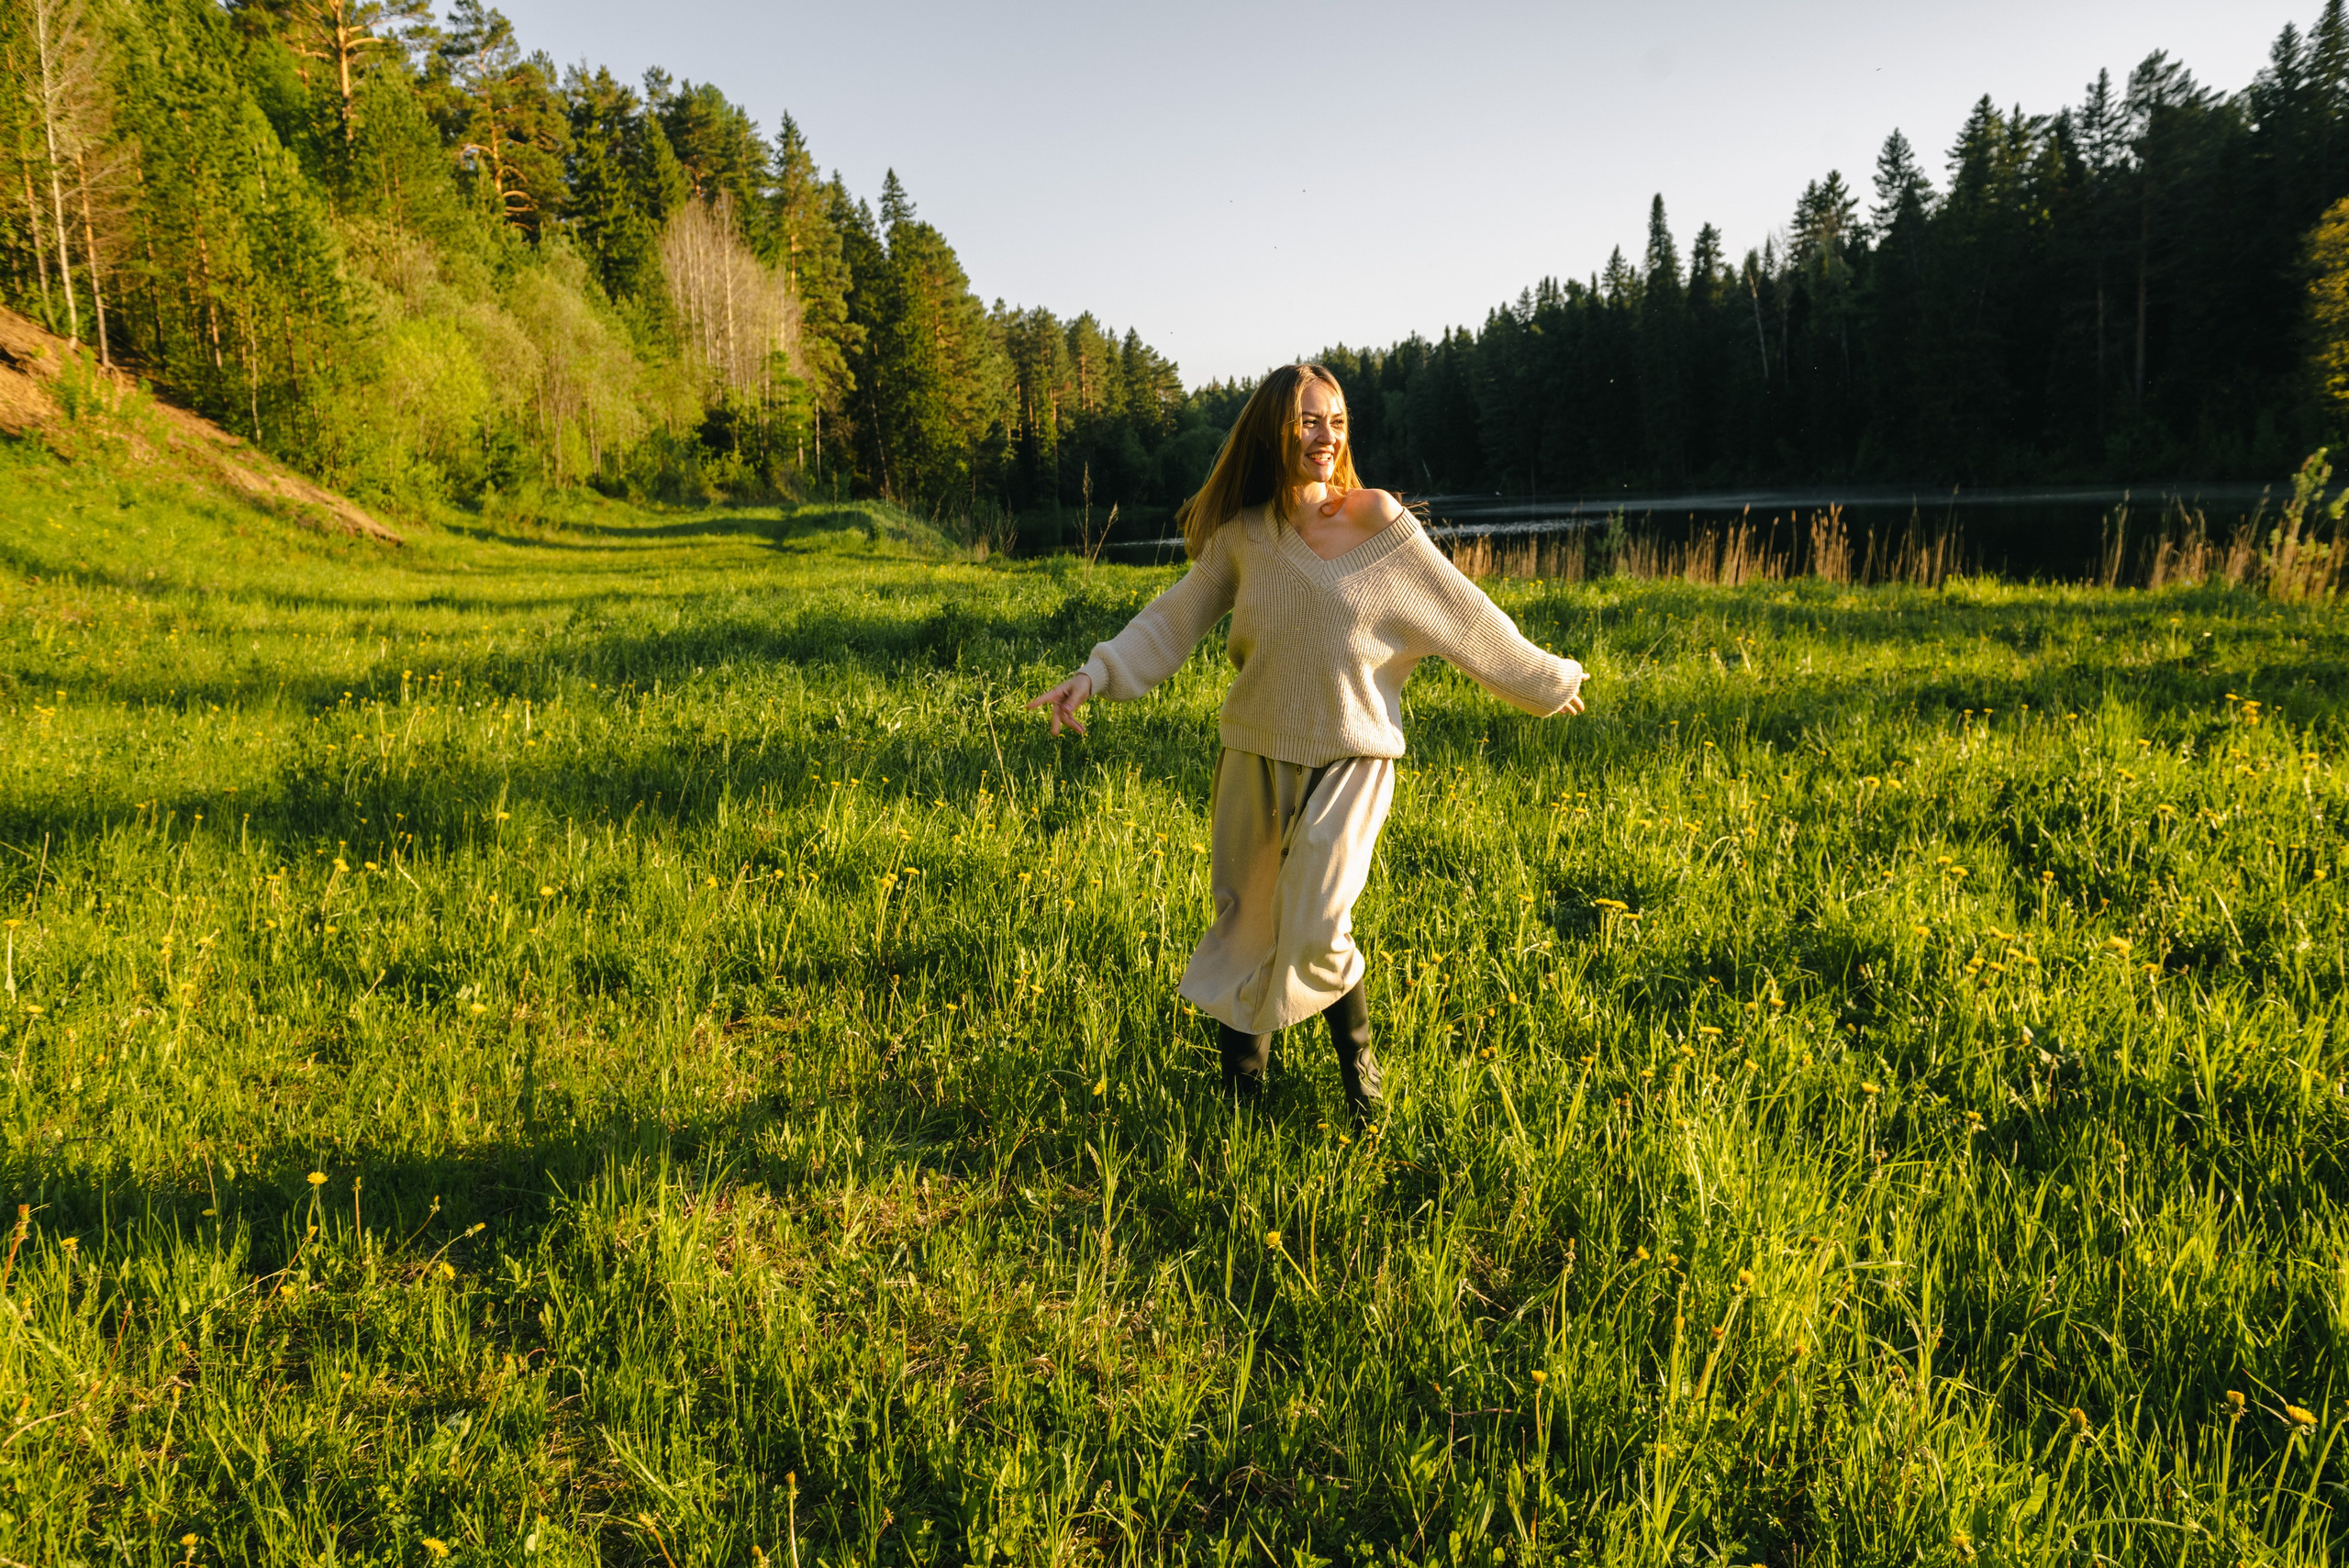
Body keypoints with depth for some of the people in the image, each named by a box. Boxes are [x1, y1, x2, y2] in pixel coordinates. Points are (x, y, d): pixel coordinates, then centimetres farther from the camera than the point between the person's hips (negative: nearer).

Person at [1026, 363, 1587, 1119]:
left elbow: (1459, 612, 2)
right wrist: (1096, 673, -3)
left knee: (1315, 927, -14)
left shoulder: (1376, 519, -6)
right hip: (1256, 754, 3)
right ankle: (1240, 1073, 30)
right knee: (1244, 918, 11)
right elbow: (1173, 619, 8)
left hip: (1349, 759, -3)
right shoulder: (1241, 536, 1)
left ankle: (1356, 1055, 13)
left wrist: (1543, 680, 9)